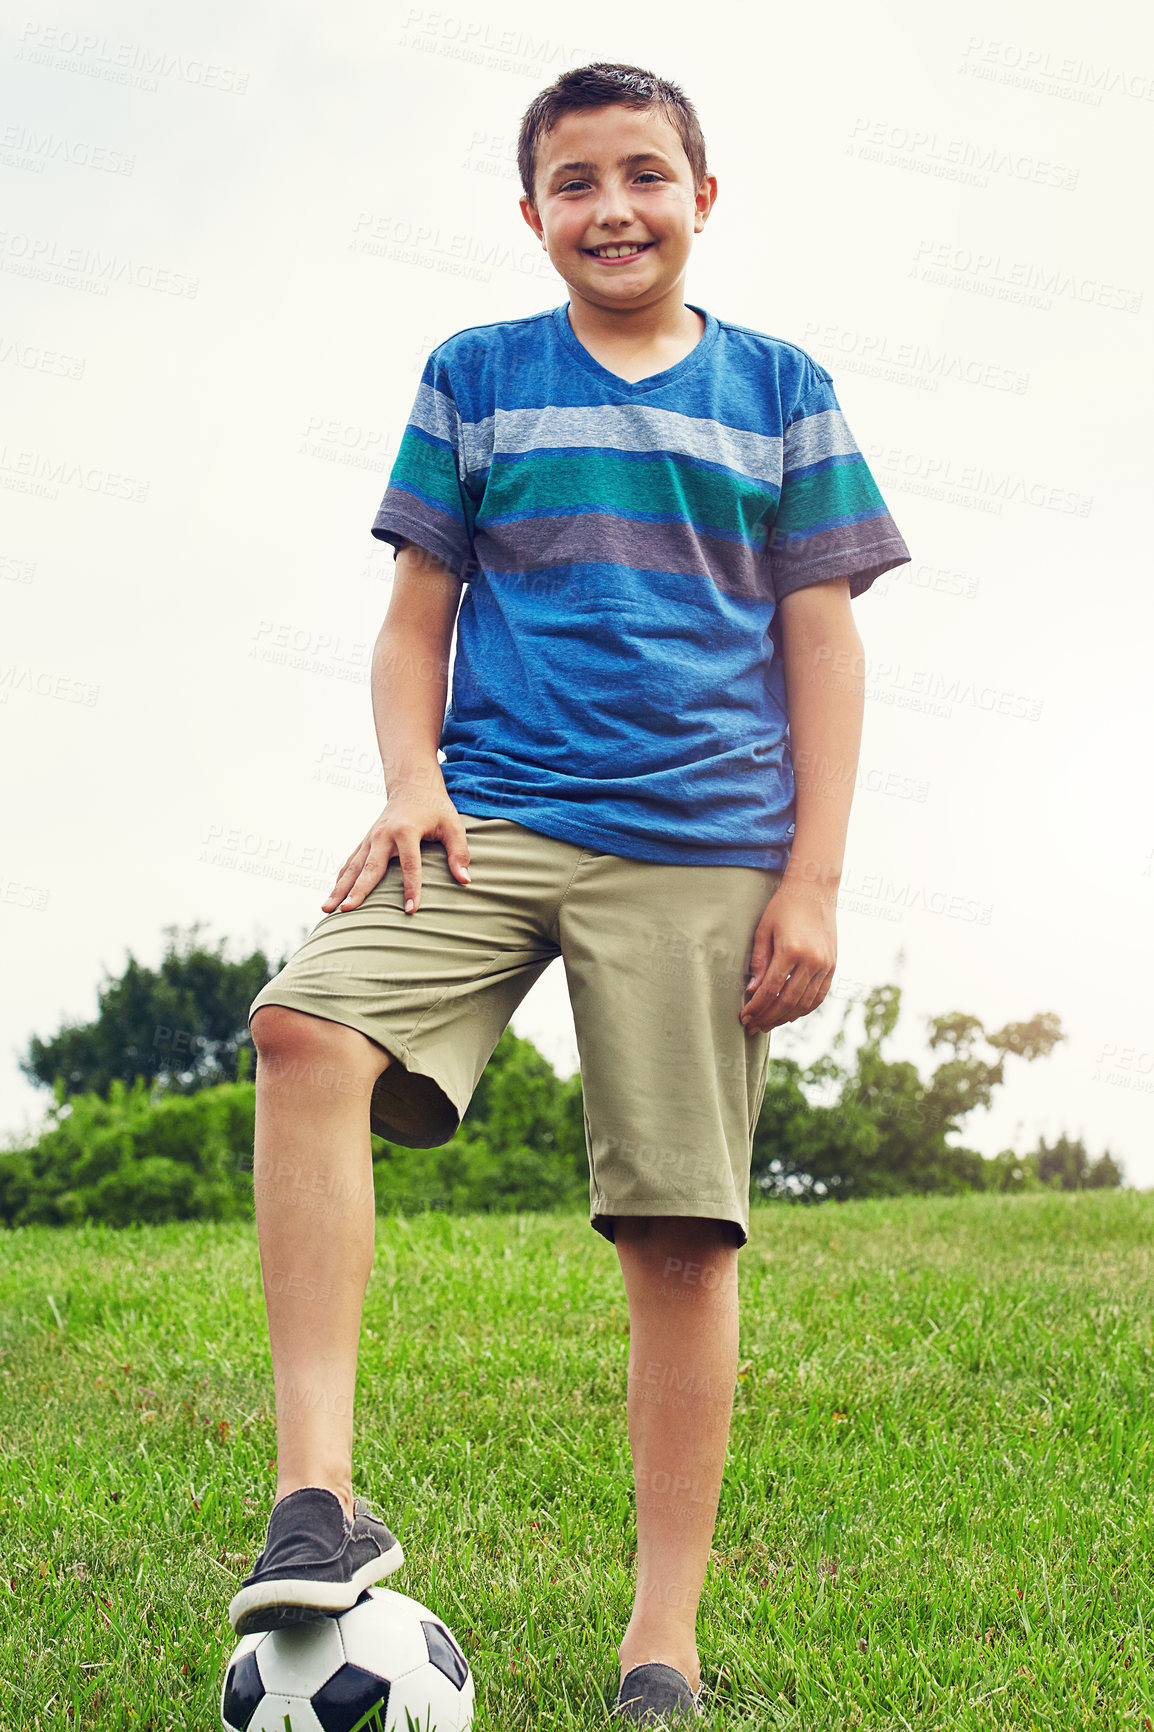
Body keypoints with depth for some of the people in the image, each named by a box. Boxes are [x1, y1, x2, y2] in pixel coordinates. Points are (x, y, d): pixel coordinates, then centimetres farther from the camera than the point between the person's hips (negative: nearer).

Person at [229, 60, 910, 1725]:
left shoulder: (781, 393, 13)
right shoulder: (477, 378, 14)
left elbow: (822, 642, 9)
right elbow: (416, 617, 14)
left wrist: (813, 878, 0)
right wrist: (410, 780, -5)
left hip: (704, 847, 0)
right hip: (498, 811, 1)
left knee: (683, 1229, -5)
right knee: (308, 1023, -28)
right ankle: (318, 1492, -27)